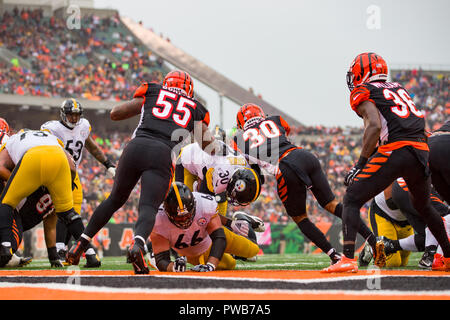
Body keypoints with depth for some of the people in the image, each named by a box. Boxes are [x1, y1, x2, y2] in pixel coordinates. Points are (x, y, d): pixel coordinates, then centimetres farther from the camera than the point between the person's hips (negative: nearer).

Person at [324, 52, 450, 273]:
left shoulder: (363, 92, 4)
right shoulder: (398, 89, 26)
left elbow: (374, 126, -12)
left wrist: (361, 163, -11)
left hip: (395, 151, -7)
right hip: (422, 150, 7)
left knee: (352, 200, 0)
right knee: (423, 205, 31)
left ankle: (348, 259, -15)